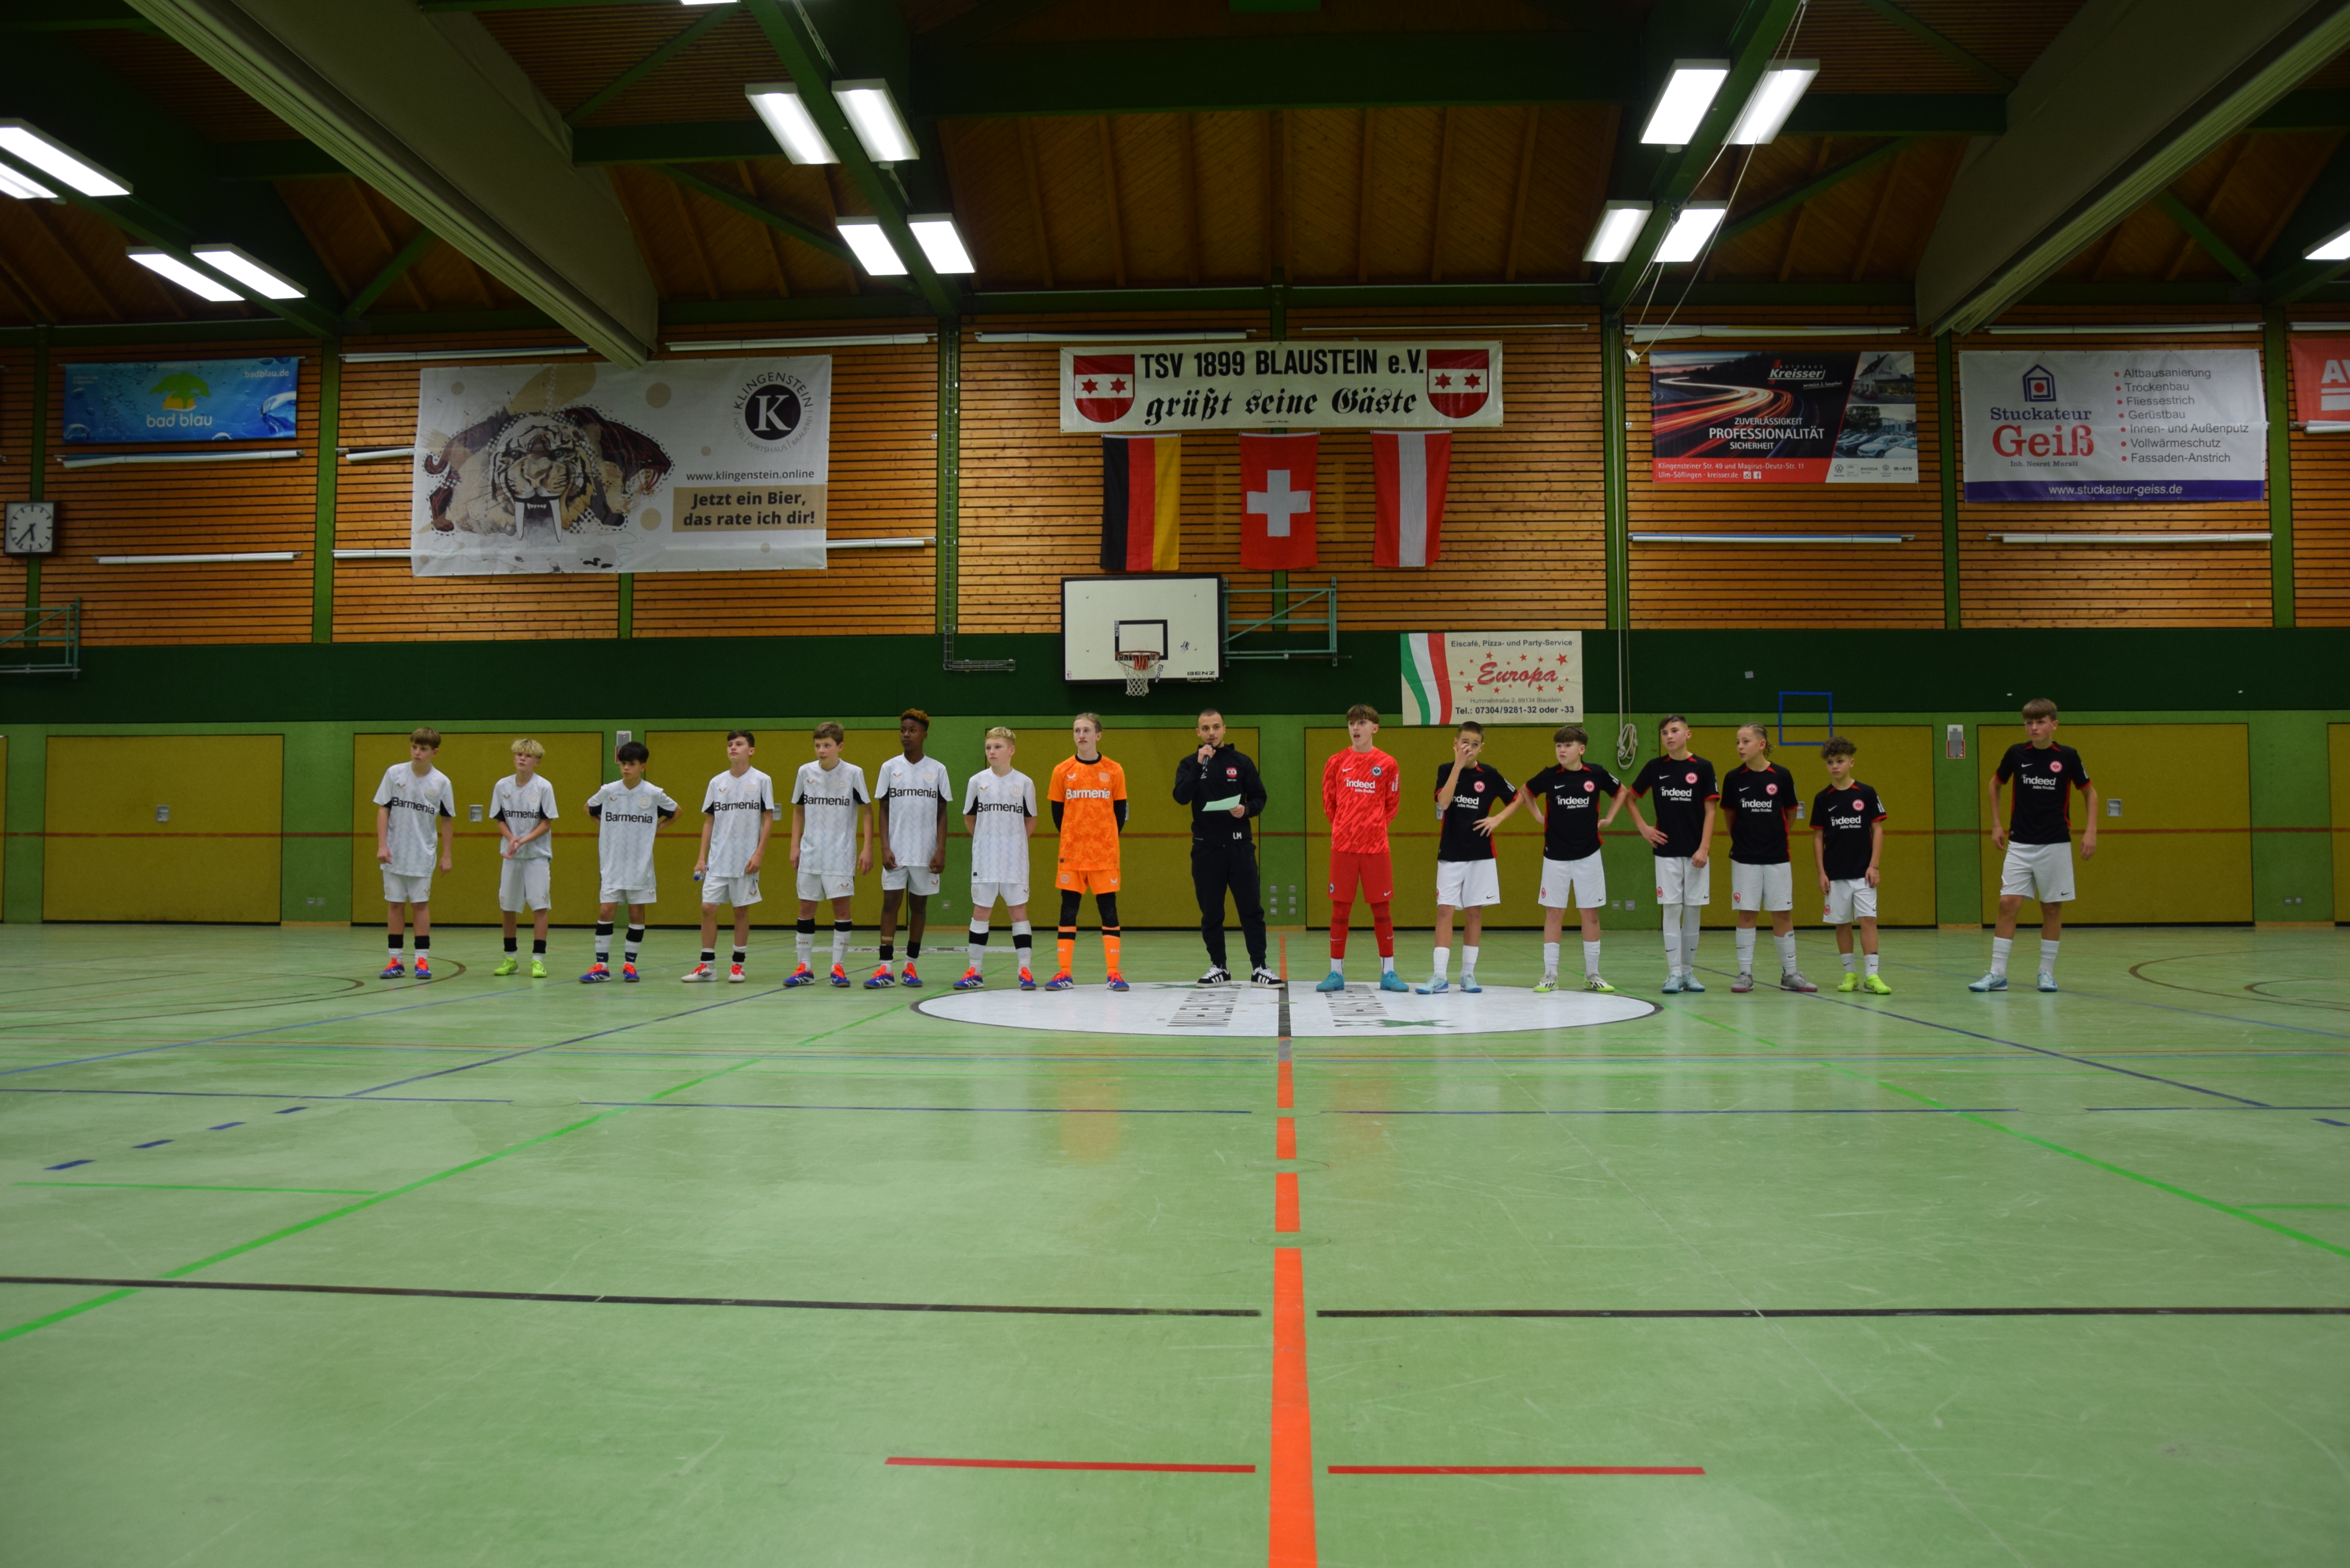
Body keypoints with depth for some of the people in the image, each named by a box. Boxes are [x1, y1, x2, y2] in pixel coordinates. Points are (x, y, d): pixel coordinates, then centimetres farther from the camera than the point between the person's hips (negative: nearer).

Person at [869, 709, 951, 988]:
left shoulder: (937, 769, 4)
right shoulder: (889, 768, 4)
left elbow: (942, 812, 4)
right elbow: (883, 810, 4)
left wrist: (941, 850, -4)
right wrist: (885, 847, -6)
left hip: (926, 853, 0)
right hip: (896, 852, 0)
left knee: (919, 904, 6)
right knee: (890, 902, -6)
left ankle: (911, 966, 14)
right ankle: (885, 968, -7)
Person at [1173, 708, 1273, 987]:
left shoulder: (1241, 761, 6)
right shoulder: (1190, 764, 5)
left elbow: (1260, 797, 8)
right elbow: (1181, 797, -11)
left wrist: (1247, 809, -13)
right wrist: (1200, 764, -17)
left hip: (1239, 847, 0)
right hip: (1205, 848, 1)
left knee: (1251, 908, -2)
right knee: (1211, 912, 6)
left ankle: (1259, 967, 3)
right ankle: (1218, 967, 16)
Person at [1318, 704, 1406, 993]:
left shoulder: (1387, 764, 2)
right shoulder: (1336, 763, 5)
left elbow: (1392, 804, 11)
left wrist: (1373, 827, 6)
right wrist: (1344, 828, 10)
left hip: (1376, 847, 0)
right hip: (1343, 847, 1)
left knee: (1381, 907, 3)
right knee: (1340, 909, 2)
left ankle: (1388, 973, 10)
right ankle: (1336, 973, 9)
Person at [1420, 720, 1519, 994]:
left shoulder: (1489, 774, 1)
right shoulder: (1446, 770, -1)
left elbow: (1517, 799, 11)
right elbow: (1443, 801, -18)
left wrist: (1497, 819, -5)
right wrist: (1458, 765, -22)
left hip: (1481, 855, 1)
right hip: (1450, 855, -1)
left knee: (1475, 912, 5)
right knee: (1444, 911, -5)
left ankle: (1468, 972, 14)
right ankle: (1440, 977, -6)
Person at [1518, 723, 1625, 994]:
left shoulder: (1596, 774, -4)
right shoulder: (1550, 776, -4)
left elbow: (1621, 791, 13)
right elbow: (1524, 791, 14)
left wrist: (1608, 818, 5)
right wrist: (1539, 816, 6)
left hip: (1588, 855, 0)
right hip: (1555, 857, 0)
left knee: (1590, 913, 5)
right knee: (1554, 913, 2)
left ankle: (1592, 975, 15)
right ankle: (1550, 975, 8)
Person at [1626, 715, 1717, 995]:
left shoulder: (1703, 768, -2)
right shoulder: (1655, 767, 2)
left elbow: (1709, 811, -3)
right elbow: (1631, 798, 14)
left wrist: (1704, 848, -11)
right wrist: (1643, 828, 3)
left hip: (1696, 853, 0)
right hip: (1667, 851, 0)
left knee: (1693, 912, 5)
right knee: (1671, 910, -1)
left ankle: (1688, 971, 15)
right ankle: (1674, 973, 2)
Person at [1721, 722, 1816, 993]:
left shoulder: (1782, 776, -6)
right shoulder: (1734, 778, -3)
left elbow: (1790, 813, 7)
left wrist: (1776, 836, 12)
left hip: (1777, 857, 0)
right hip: (1744, 858, 0)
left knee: (1783, 914, 5)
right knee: (1746, 914, 3)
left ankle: (1790, 974, 14)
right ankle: (1745, 974, 9)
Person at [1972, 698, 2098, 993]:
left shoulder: (2068, 757, -4)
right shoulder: (2016, 754, -1)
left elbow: (2090, 793, 7)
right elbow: (1994, 786, 15)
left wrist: (2091, 832, -2)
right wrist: (1996, 825, 9)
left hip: (2056, 844, -1)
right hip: (2020, 844, 1)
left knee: (2052, 908, 5)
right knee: (2008, 903, -7)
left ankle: (2047, 972, 17)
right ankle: (1998, 974, -4)